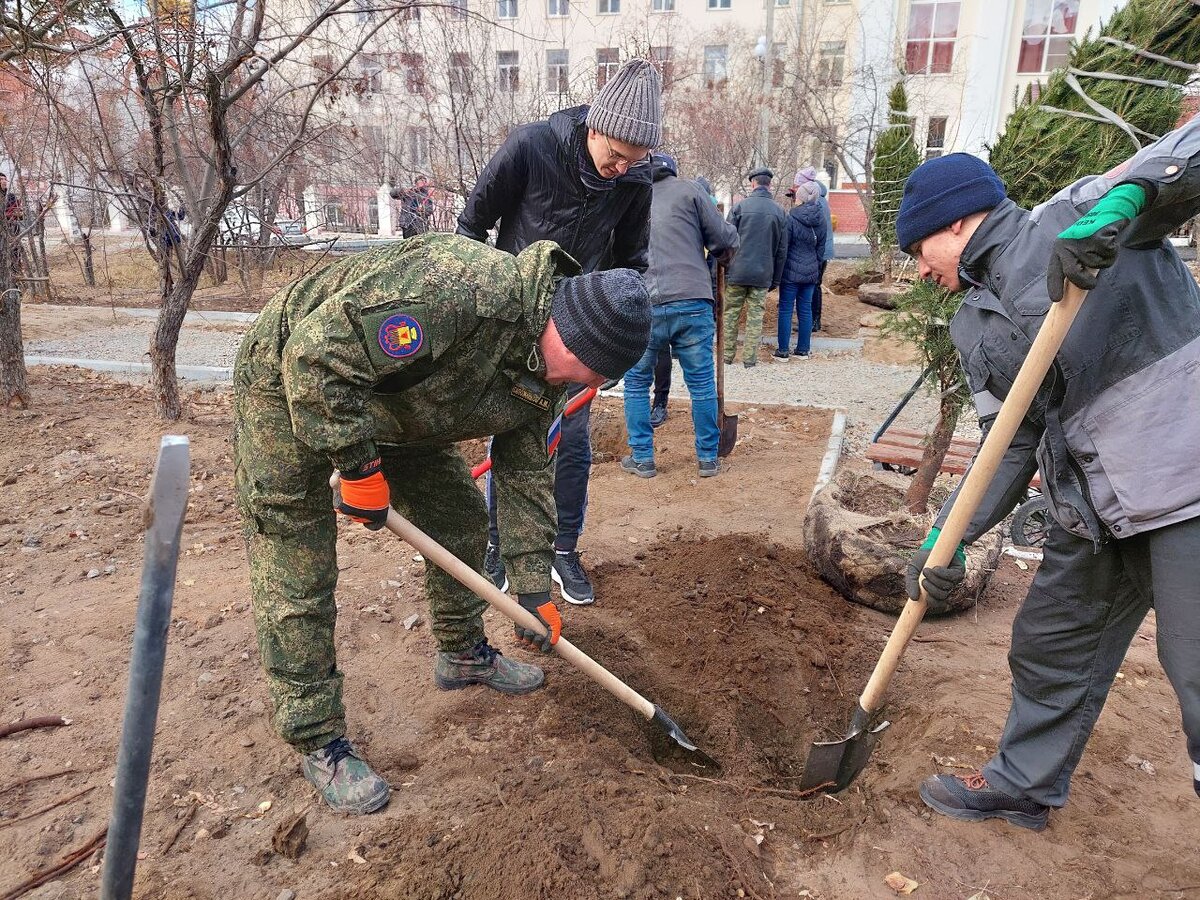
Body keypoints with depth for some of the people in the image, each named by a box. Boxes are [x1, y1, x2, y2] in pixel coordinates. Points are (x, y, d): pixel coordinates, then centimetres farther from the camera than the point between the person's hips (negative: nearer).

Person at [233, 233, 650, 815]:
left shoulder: (544, 372, -9)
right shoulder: (457, 290, -38)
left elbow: (525, 471, 0)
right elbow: (316, 352, -37)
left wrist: (534, 588, 0)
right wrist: (359, 466, -28)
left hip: (393, 407, 8)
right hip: (290, 390, -7)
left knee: (460, 522, 10)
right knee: (296, 580, -5)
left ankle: (462, 656, 32)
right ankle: (317, 742, 11)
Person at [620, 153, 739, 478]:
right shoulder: (688, 190, 8)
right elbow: (725, 239, 3)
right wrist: (721, 253, 23)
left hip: (644, 306, 1)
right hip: (693, 302, -1)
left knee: (636, 382, 16)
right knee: (702, 383, 9)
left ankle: (642, 458, 18)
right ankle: (708, 458, 18)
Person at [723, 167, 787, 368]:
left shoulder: (740, 206, -3)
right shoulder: (779, 212, 5)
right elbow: (782, 250, 8)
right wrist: (776, 279, 14)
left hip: (737, 271, -2)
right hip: (763, 274, 2)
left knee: (731, 314, 9)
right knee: (756, 317, 6)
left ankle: (727, 356, 12)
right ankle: (750, 359, 7)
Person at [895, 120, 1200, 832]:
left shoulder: (1077, 214, -5)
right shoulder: (973, 325, 12)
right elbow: (1010, 444, 8)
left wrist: (1124, 195, -33)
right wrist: (950, 538, -2)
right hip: (1092, 512, 8)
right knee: (1048, 646, 18)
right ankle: (1024, 786, 41)